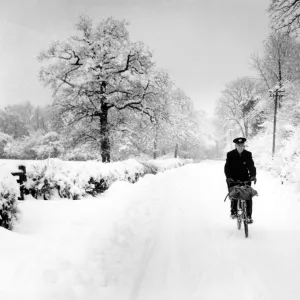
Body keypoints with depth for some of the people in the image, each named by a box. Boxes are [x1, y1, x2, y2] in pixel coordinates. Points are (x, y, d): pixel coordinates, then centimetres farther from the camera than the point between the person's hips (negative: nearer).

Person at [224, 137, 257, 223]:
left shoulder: (248, 154, 1)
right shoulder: (230, 155, -4)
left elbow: (251, 166, -5)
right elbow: (227, 167, -9)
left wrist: (253, 175, -23)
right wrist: (228, 177, -25)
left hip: (245, 179, 1)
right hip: (233, 180, -1)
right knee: (233, 196, -7)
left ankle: (249, 215, 6)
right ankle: (233, 211, 20)